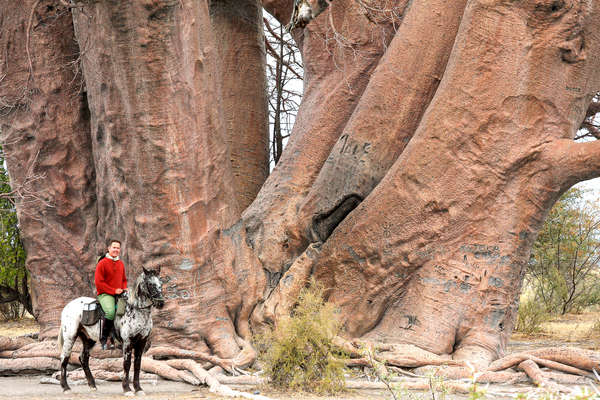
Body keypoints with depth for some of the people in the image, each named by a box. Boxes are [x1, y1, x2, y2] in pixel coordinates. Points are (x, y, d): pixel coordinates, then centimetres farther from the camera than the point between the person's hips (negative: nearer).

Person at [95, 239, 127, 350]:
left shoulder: (121, 264, 17)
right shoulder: (102, 263, -5)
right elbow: (98, 282, -10)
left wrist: (124, 288, 6)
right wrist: (113, 291, -14)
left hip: (119, 294, 7)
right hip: (105, 294, -7)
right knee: (110, 311, -32)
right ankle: (103, 338, -17)